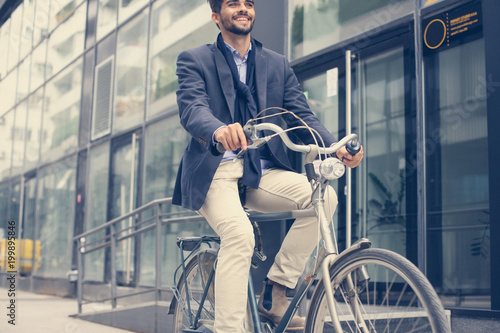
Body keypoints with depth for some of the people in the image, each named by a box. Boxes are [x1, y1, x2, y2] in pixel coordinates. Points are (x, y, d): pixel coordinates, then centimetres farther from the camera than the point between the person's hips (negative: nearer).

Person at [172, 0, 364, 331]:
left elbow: (302, 114, 7)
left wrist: (336, 147, -14)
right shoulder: (193, 60, 5)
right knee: (239, 233, -31)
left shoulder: (278, 64, 16)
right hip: (214, 170, -4)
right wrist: (219, 130, -38)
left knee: (323, 195, -22)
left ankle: (275, 292, -10)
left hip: (262, 171, 4)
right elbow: (191, 109, -13)